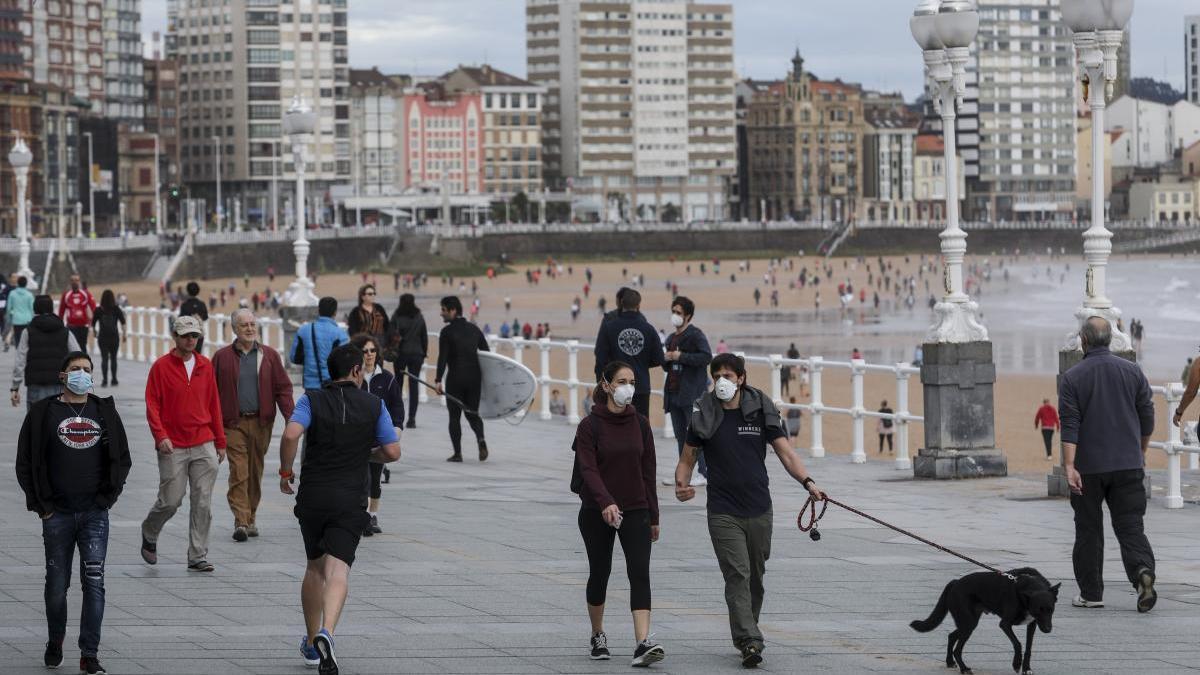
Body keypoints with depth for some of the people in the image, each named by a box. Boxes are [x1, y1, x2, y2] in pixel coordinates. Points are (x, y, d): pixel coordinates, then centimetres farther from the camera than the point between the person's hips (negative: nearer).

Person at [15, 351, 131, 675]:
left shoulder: (105, 412, 9)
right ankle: (55, 642, 30)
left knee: (94, 582, -9)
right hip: (58, 514, -1)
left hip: (95, 514, 1)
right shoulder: (44, 413, 3)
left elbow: (122, 459, 15)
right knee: (57, 585, 7)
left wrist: (107, 497, 4)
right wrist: (42, 504, -2)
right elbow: (26, 463, 4)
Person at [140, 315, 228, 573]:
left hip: (204, 446, 3)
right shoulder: (161, 366, -2)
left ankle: (198, 556, 4)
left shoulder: (205, 366, 10)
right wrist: (160, 435, -16)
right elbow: (152, 405, -4)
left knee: (203, 503, -1)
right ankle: (149, 533, 28)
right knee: (170, 501, -2)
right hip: (173, 447, -3)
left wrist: (220, 441, 13)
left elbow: (214, 404, 14)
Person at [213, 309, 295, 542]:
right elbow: (212, 392, 3)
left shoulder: (269, 356, 7)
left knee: (255, 472, 10)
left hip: (261, 422, 2)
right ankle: (241, 521, -13)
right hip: (233, 424, -2)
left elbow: (283, 387, 5)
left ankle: (251, 518, 21)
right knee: (239, 471, -10)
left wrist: (291, 416, -6)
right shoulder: (222, 357, 2)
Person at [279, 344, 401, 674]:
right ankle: (326, 632, -36)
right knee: (337, 572, -10)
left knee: (315, 568, 21)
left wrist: (285, 471, -3)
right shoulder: (374, 406, 2)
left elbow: (291, 435, -18)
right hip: (350, 501, -2)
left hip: (312, 497, 2)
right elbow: (393, 452, 2)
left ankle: (311, 642, 28)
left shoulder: (312, 400, -1)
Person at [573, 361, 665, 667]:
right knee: (599, 573, 10)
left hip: (635, 511, 2)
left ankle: (643, 644, -23)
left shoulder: (640, 424, 5)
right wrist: (606, 502, -33)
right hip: (597, 513, -2)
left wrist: (653, 516, 9)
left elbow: (648, 472, 8)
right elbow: (588, 469, -17)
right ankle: (598, 636, 31)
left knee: (640, 572, -13)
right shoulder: (590, 426, -7)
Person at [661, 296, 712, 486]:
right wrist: (666, 359, 4)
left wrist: (681, 357, -17)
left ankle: (704, 473, -8)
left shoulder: (695, 335, -4)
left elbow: (706, 356, -19)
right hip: (674, 392, 8)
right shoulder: (671, 338, 19)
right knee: (680, 435, 9)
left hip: (692, 394, -8)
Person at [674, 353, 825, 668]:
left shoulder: (761, 411, 2)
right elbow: (687, 459, 8)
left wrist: (808, 481, -16)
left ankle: (745, 635, 27)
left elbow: (786, 453, 1)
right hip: (723, 512, -2)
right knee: (737, 575, -13)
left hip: (759, 510, 2)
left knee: (755, 578, 11)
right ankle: (749, 642, -18)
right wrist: (682, 485, -14)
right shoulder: (704, 416, 1)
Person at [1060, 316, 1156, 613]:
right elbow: (1147, 417, 8)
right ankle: (1143, 570, -25)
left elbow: (1070, 425, -12)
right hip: (1128, 465, 2)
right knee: (1130, 525, 0)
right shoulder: (1132, 371, 3)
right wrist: (1140, 452, 23)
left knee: (1088, 531, 9)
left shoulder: (1072, 377, -5)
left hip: (1088, 466, -2)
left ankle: (1091, 593, 13)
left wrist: (1070, 466, -15)